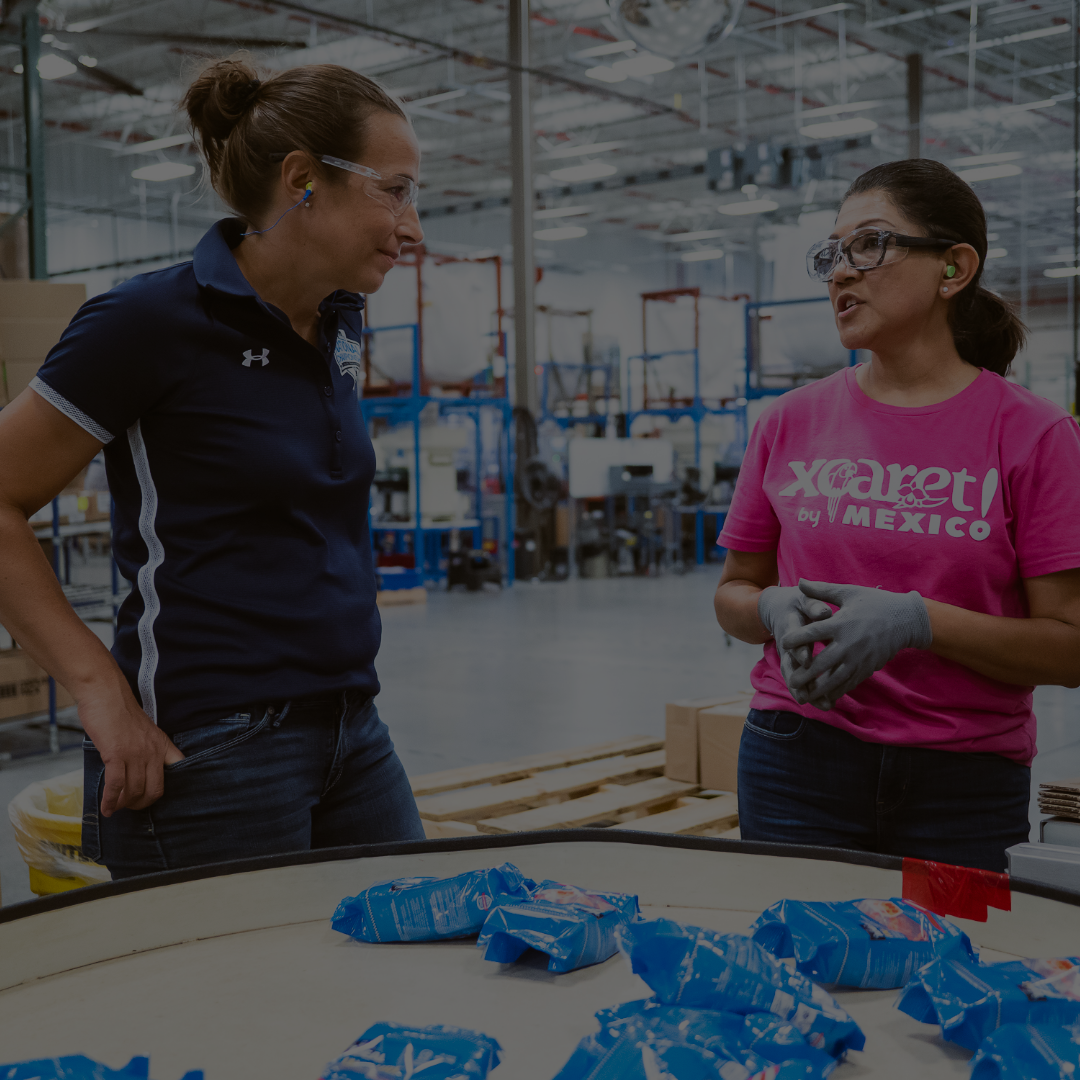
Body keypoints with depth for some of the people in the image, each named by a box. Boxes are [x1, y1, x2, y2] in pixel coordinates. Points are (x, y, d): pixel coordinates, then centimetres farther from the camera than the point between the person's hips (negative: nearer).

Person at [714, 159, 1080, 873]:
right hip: (799, 760, 2)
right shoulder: (791, 423, 3)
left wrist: (917, 620, -20)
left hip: (967, 783, -2)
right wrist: (779, 611, -10)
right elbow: (734, 595, 12)